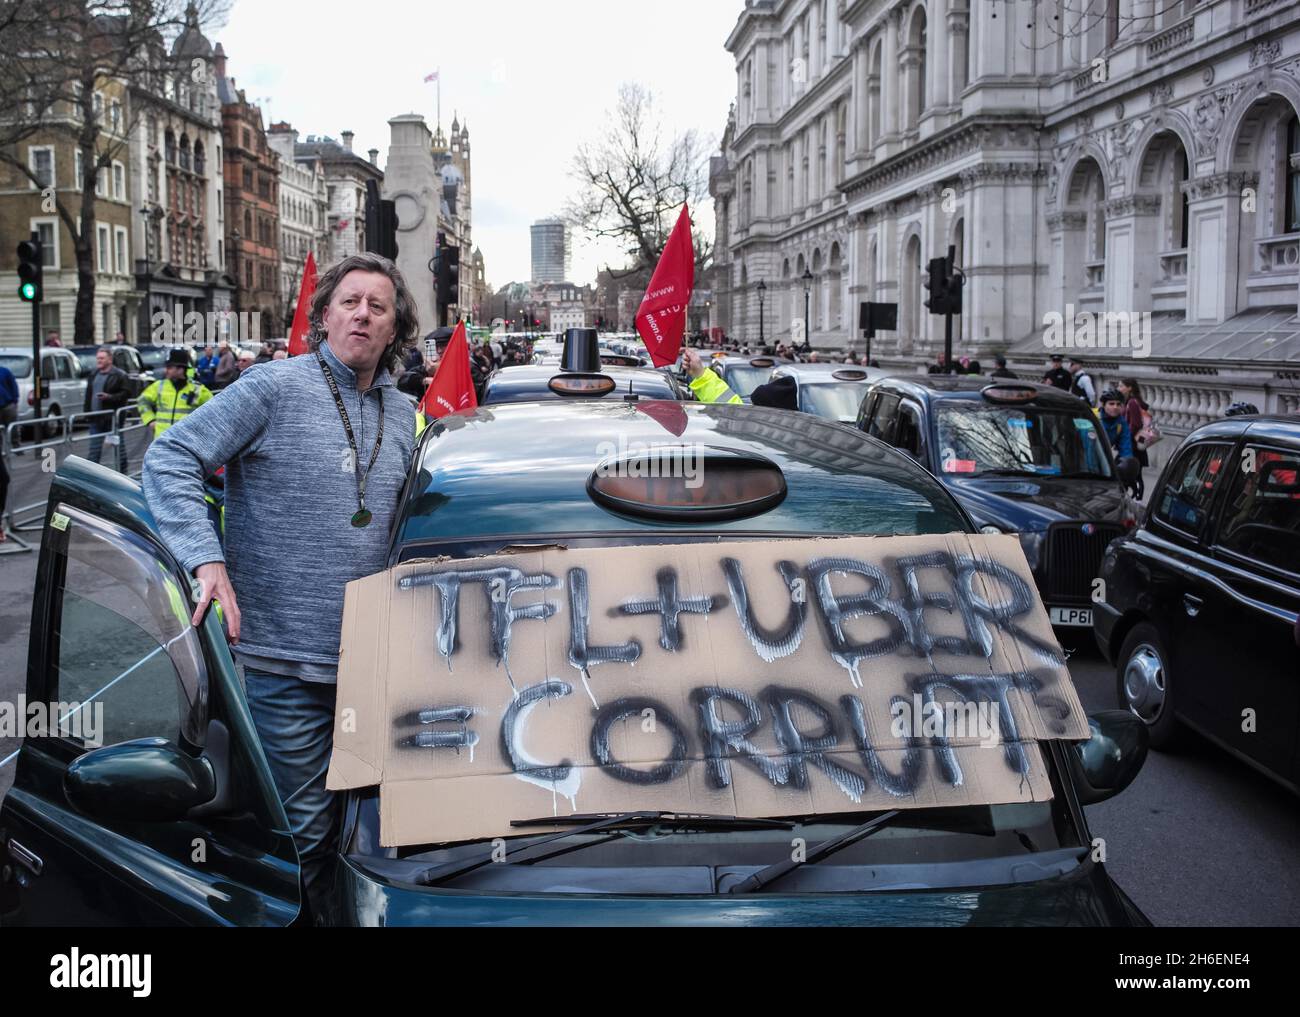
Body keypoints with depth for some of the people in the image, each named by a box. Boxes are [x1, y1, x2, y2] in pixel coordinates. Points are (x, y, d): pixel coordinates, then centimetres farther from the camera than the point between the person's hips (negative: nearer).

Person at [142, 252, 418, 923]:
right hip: (283, 660, -6)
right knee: (302, 827, 1)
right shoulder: (274, 389, -7)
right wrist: (207, 558, -21)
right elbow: (169, 460, -10)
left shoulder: (401, 414, 13)